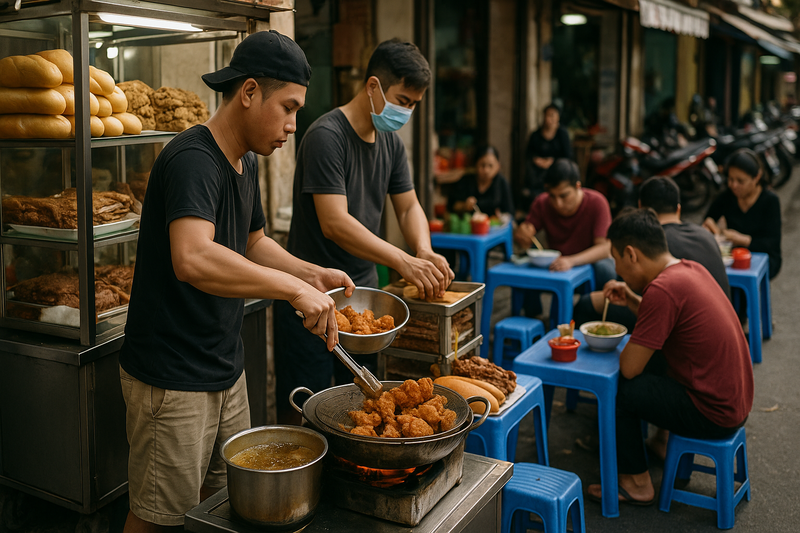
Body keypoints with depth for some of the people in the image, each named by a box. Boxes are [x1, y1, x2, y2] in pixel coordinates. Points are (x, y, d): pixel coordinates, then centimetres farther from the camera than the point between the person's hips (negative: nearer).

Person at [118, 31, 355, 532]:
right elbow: (193, 259, -39)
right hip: (173, 379, -9)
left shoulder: (246, 162, 8)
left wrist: (312, 273, 6)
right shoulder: (193, 160, -22)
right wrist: (293, 288, -35)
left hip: (226, 368, 9)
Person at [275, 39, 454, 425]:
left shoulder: (391, 141, 10)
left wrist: (424, 252, -10)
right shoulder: (327, 136, -17)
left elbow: (408, 207, 12)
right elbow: (335, 223, -25)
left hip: (364, 288, 8)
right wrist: (403, 262, -30)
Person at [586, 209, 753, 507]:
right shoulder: (689, 268, 3)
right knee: (645, 370, 19)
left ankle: (637, 484, 11)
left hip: (714, 415, -9)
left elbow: (629, 368, -20)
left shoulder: (662, 289, -25)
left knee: (618, 390, -4)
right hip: (737, 400, 9)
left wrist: (625, 347, 1)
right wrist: (631, 300, 8)